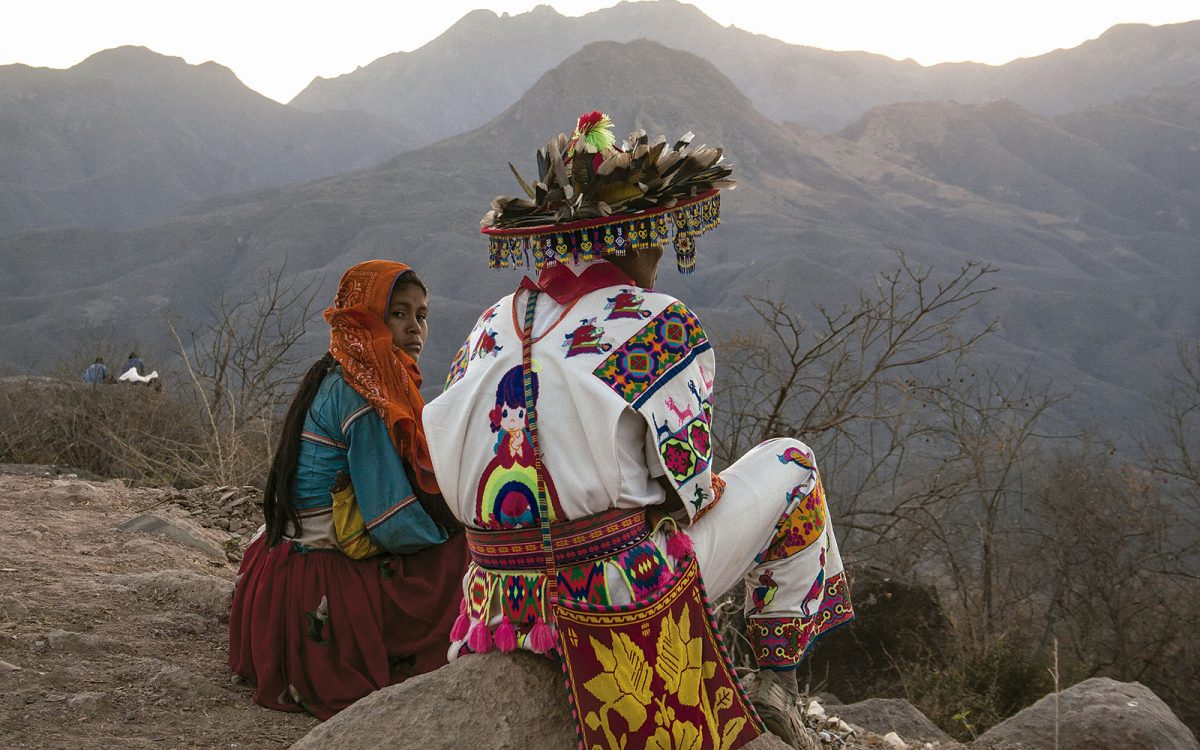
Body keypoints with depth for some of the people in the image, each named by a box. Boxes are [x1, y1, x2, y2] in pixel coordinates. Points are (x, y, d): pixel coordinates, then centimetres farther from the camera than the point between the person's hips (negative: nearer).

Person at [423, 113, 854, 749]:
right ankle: (777, 680, 19)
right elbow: (686, 486, -8)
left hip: (507, 607, 6)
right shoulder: (659, 327, -12)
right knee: (788, 462, 15)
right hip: (625, 595, -6)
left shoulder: (489, 330, 5)